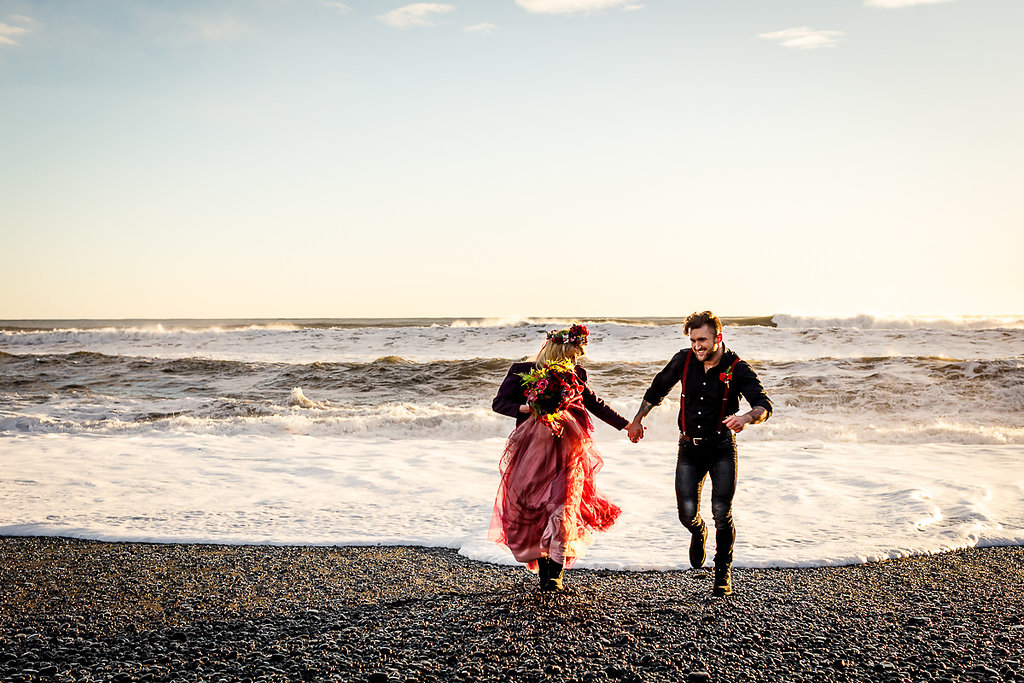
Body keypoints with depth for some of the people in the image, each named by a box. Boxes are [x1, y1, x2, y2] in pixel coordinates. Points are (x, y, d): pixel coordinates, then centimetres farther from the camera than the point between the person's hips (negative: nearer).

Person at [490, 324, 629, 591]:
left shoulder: (576, 375, 8)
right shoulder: (521, 371, 0)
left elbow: (595, 404, 19)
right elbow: (498, 403, 1)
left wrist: (625, 424, 19)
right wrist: (524, 409, -17)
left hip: (565, 451, 1)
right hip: (531, 451, -1)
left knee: (562, 511, -9)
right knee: (533, 513, 4)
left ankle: (554, 576, -3)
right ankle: (543, 571, 21)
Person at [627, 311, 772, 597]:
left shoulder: (736, 369, -12)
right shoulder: (684, 360, -3)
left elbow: (764, 405, -20)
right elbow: (657, 389, 14)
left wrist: (746, 417, -42)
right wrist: (637, 420, 16)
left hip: (722, 447, -2)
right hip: (690, 447, 2)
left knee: (722, 514, -8)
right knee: (687, 513, -7)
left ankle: (723, 571, 16)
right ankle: (699, 533, 33)